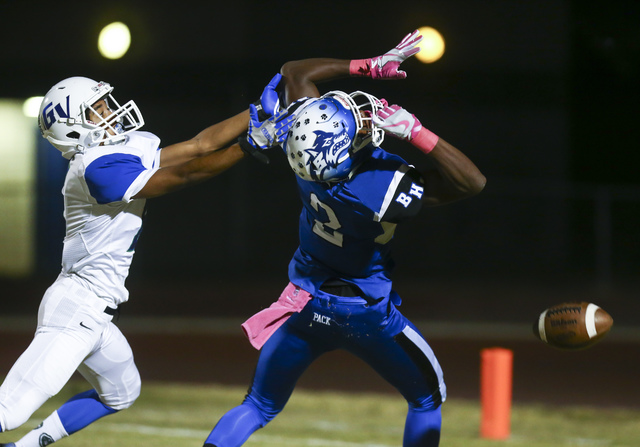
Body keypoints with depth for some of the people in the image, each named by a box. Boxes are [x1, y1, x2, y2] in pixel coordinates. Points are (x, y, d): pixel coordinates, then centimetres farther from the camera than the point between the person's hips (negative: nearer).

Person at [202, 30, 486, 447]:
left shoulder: (309, 153, -20)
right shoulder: (387, 187, -33)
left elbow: (296, 71, -2)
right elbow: (473, 181, -25)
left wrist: (366, 66, -6)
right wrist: (415, 130, -34)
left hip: (305, 304, 4)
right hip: (365, 311, -4)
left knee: (259, 407, 15)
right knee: (427, 398, 17)